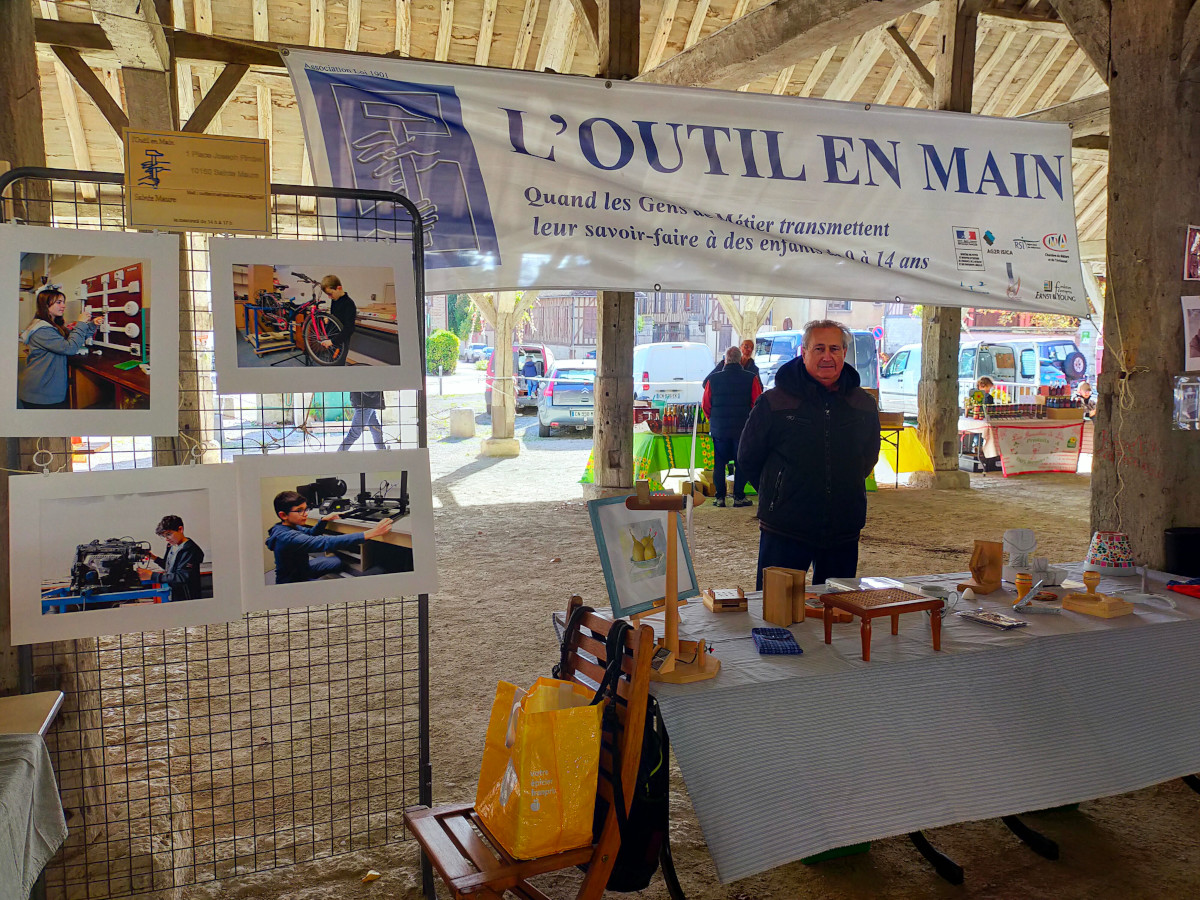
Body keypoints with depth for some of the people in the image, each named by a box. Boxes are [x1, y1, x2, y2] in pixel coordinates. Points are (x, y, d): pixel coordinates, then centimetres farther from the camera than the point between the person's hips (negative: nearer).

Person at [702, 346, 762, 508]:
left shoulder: (713, 379, -3)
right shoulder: (751, 378, -7)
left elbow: (705, 405, 3)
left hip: (719, 429, 1)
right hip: (743, 429, -1)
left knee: (719, 463, 11)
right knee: (741, 463, 8)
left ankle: (720, 497, 10)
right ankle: (739, 497, 9)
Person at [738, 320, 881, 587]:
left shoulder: (864, 405, 4)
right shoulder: (774, 402, -6)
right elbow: (748, 457, 5)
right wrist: (778, 495, 7)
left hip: (843, 532, 3)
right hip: (784, 532, -3)